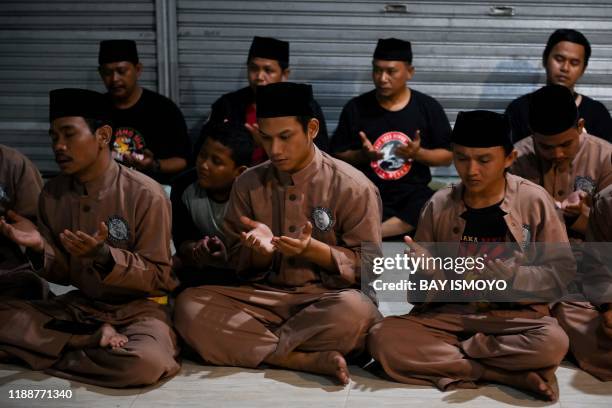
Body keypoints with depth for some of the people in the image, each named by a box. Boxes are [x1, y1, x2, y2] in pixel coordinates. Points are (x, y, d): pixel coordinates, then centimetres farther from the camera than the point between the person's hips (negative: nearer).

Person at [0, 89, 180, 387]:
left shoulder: (145, 195, -16)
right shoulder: (52, 194, 0)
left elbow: (158, 278, -11)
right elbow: (63, 274, 7)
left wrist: (104, 255, -26)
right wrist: (39, 248, -15)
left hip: (138, 307, -5)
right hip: (79, 304, 5)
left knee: (147, 361, -37)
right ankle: (98, 338, -9)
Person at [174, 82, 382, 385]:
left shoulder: (352, 187, -5)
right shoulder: (248, 184, 4)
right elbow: (237, 264, 9)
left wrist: (313, 250, -20)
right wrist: (260, 250, -15)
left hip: (327, 298, -3)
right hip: (264, 297, 4)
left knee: (354, 311, -38)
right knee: (189, 305, -22)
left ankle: (253, 345, -18)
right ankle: (309, 360, -28)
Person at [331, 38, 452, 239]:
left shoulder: (429, 108, 3)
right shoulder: (355, 108, 2)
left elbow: (447, 156, 8)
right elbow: (337, 156, 8)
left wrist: (418, 153, -12)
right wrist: (362, 155, -13)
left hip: (413, 193, 3)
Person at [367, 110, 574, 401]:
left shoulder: (533, 200, -4)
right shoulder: (439, 204, 1)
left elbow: (561, 269, -2)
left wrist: (508, 277, -18)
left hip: (514, 315, -2)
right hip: (450, 312, 2)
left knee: (552, 343, -35)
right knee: (383, 338, -25)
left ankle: (444, 358, -12)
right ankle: (512, 375, -22)